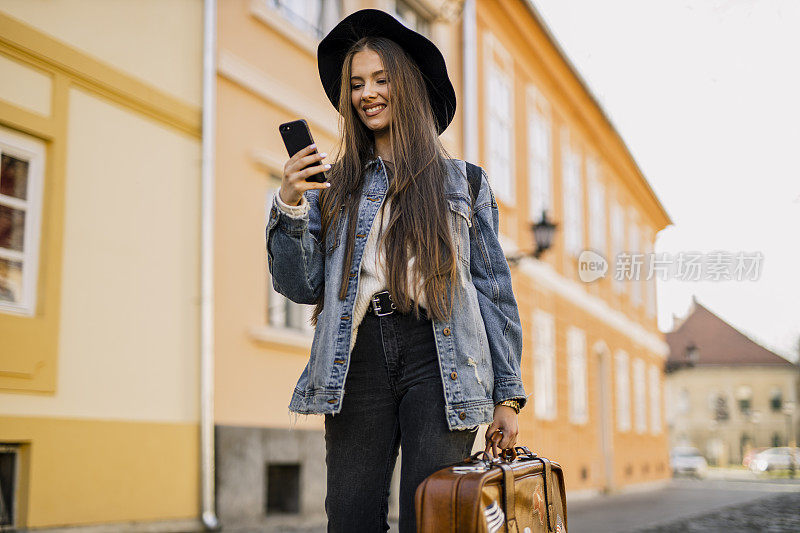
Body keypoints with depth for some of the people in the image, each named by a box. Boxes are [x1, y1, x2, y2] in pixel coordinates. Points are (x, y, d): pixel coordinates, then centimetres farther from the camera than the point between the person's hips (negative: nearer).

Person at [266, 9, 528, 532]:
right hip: (359, 360, 2)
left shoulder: (463, 182, 11)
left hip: (438, 357, -1)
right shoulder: (334, 184, 14)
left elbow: (494, 291, 9)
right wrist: (290, 207, -8)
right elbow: (302, 287, 7)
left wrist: (508, 394, 5)